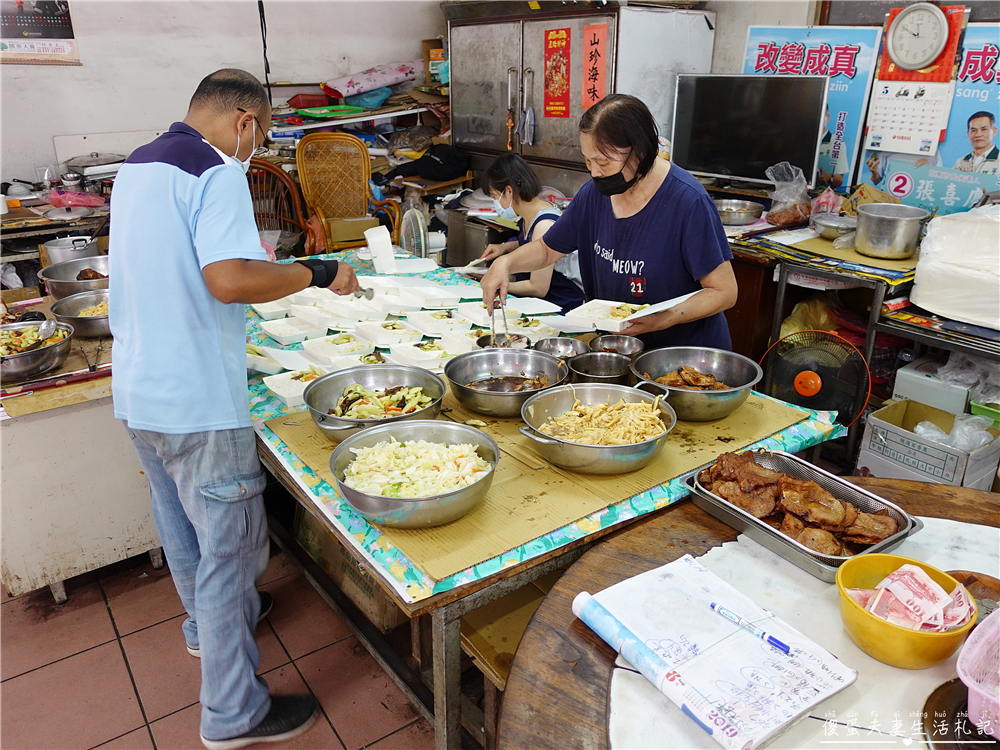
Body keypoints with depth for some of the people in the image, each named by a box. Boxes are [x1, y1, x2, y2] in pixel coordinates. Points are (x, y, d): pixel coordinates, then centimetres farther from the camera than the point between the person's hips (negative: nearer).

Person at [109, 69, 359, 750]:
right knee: (229, 542, 3)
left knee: (182, 526, 26)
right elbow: (231, 278, -29)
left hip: (138, 390, 10)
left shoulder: (137, 166, 13)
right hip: (197, 401, -9)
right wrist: (319, 273, -17)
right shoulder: (217, 173, -16)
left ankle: (209, 623, 50)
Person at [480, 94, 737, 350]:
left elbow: (725, 292, -14)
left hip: (686, 352, -6)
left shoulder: (688, 201, -18)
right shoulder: (594, 193, 2)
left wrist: (665, 319, -28)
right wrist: (505, 263, -4)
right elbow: (546, 249, 15)